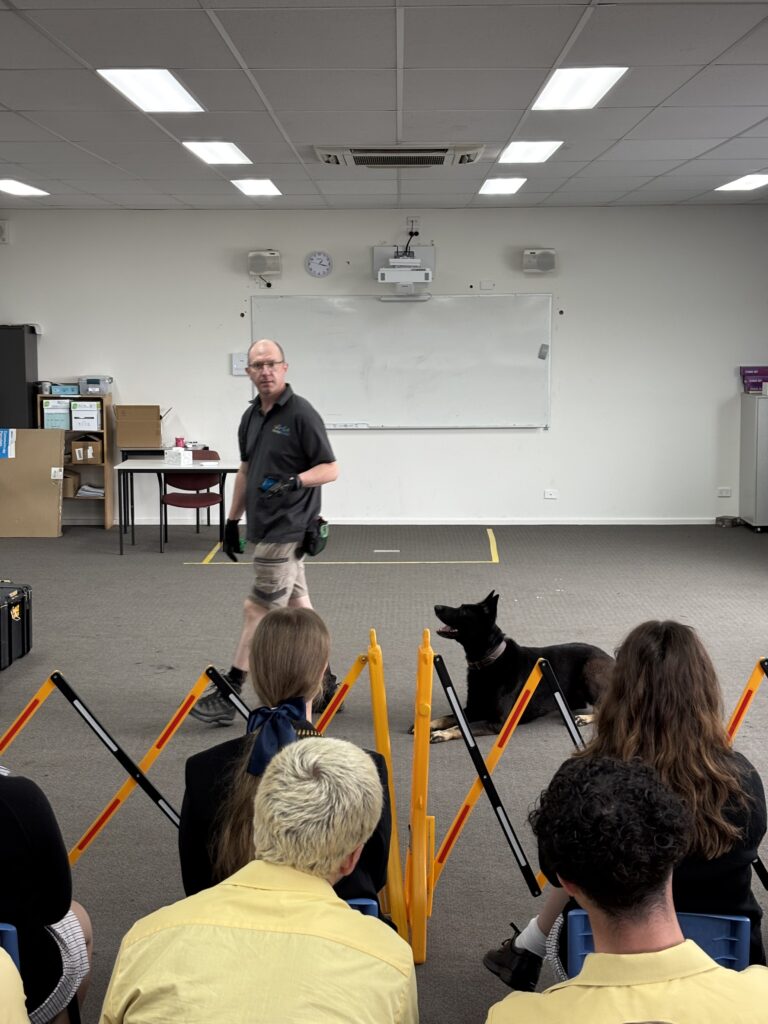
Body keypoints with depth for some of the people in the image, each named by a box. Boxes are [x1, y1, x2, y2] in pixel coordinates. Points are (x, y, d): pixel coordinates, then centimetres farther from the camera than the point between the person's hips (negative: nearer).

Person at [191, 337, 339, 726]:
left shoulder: (302, 414, -13)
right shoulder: (250, 417, 12)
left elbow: (330, 468, -12)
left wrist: (295, 481, -29)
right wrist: (233, 520, 20)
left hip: (286, 529, -8)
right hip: (267, 528, 8)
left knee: (258, 609, -6)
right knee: (296, 606, 12)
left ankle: (227, 696, -3)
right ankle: (323, 683, 21)